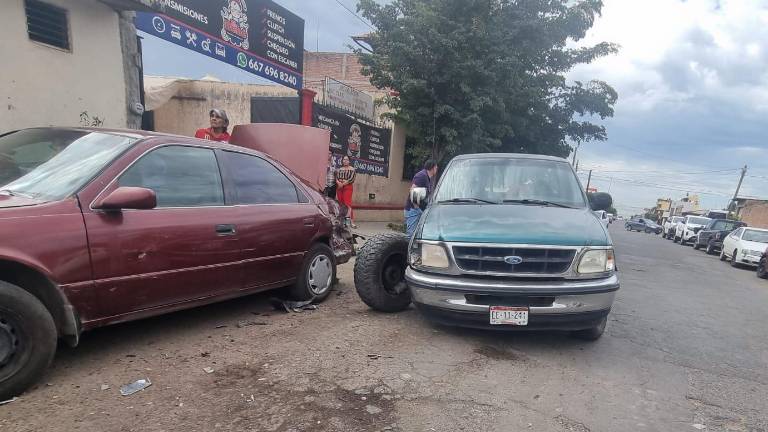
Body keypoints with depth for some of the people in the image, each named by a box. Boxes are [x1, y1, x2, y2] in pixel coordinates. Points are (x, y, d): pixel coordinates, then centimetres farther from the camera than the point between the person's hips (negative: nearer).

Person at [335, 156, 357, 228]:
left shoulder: (352, 169, 3)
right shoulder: (339, 169, 18)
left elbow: (352, 179, -8)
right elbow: (336, 178, 9)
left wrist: (343, 184, -13)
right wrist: (338, 182, -13)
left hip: (348, 187, -5)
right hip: (339, 187, 5)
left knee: (347, 203, -15)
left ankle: (352, 221, -18)